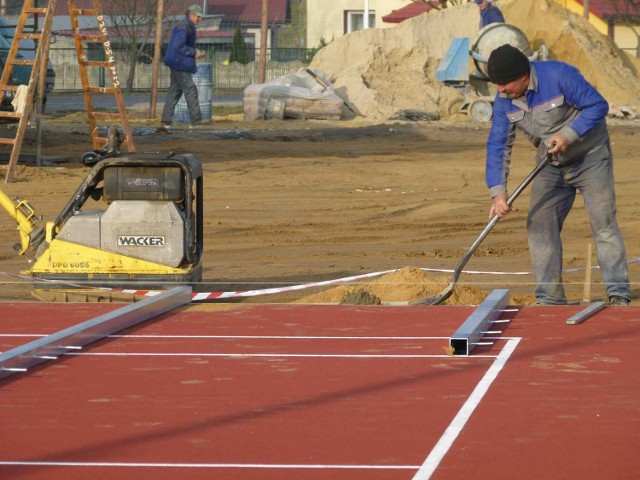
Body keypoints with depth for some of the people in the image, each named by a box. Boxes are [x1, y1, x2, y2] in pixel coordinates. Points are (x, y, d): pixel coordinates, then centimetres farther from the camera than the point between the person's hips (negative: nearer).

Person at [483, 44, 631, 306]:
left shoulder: (559, 76, -24)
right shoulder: (504, 100, -7)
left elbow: (598, 105, -21)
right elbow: (498, 145, -7)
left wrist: (568, 136, -30)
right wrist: (498, 192, -17)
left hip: (590, 158, -6)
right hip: (551, 166, 6)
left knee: (603, 221, -11)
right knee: (540, 223, -4)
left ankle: (618, 294, -10)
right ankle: (550, 295, 1)